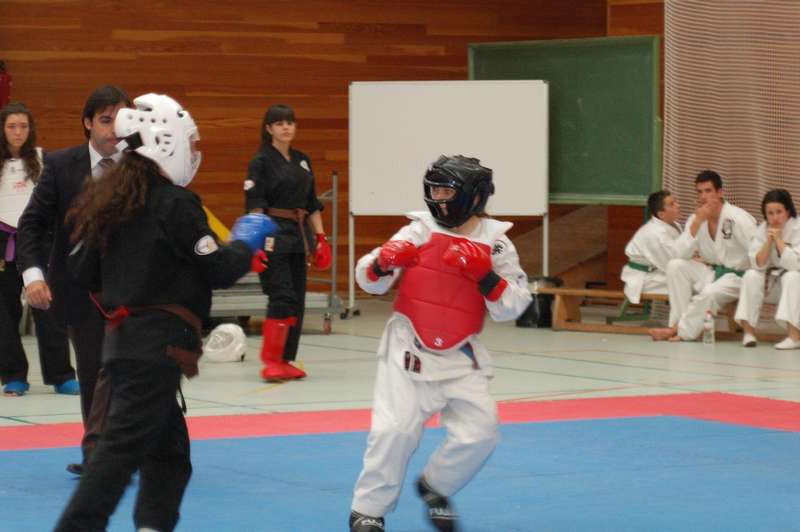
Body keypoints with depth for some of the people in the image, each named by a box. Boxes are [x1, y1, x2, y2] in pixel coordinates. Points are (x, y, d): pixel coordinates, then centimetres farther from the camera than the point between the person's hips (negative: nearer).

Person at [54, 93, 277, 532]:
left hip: (122, 338, 9)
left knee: (169, 447, 17)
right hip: (159, 341, -9)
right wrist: (247, 243, 7)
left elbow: (82, 271, 12)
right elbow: (218, 270, -11)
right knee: (122, 446, -10)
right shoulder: (175, 203, -12)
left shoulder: (107, 199, 10)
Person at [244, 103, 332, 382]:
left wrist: (320, 238, 12)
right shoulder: (261, 162, -6)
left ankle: (285, 360, 13)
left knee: (297, 299, 6)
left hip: (298, 235, 7)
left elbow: (312, 204, 18)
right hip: (274, 236, -7)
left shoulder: (302, 160, 14)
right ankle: (271, 362, -11)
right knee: (282, 296, -14)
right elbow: (254, 205, -11)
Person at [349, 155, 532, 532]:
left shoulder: (495, 243, -1)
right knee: (395, 430, -11)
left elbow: (513, 307, -4)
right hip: (409, 349, -2)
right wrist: (383, 263, -24)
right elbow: (368, 280, -2)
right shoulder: (420, 230, -3)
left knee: (479, 434, -1)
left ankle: (435, 487, 26)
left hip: (460, 357, 2)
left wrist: (485, 276, -19)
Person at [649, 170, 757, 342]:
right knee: (675, 266, -15)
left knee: (710, 293, -35)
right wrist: (697, 222, -18)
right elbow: (681, 253, -10)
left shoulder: (738, 218, -17)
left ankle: (681, 330, -15)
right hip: (713, 272, 6)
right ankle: (678, 323, -18)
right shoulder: (696, 218, 1)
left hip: (738, 275, -6)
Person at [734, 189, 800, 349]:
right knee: (751, 276, -22)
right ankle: (748, 331, -19)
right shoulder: (762, 230, -4)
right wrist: (769, 241, -22)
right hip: (773, 284, 4)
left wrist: (778, 239, -25)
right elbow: (758, 265, -11)